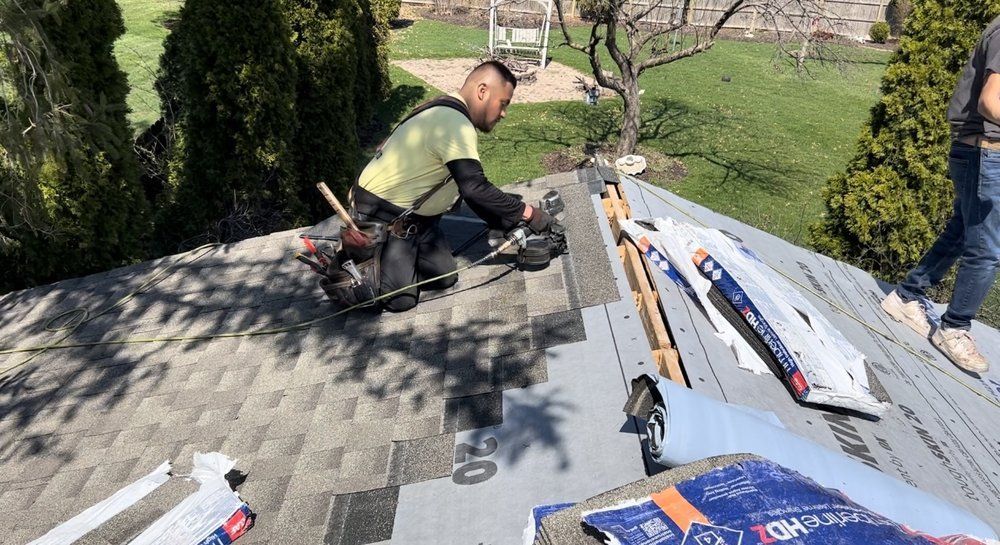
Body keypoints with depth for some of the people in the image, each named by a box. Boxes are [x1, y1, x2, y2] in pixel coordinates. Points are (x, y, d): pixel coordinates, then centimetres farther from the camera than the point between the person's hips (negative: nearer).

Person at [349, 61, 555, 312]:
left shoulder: (449, 115, 7)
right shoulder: (454, 124, -26)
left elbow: (471, 187, 10)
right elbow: (475, 190, -33)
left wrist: (510, 223, 5)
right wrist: (526, 212, -24)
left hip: (413, 215, 10)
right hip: (381, 217, -10)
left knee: (445, 276, 5)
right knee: (401, 299, -12)